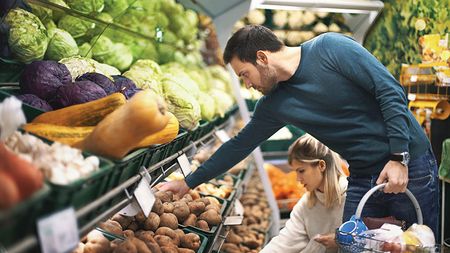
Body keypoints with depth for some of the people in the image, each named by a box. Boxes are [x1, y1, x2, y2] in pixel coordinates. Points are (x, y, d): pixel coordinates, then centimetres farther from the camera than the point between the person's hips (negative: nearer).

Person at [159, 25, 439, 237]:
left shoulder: (330, 47, -14)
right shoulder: (273, 104, 2)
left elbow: (390, 90, -16)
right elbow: (239, 146, 12)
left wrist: (399, 157, -19)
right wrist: (189, 182, 15)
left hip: (410, 164, -5)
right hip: (363, 176, 5)